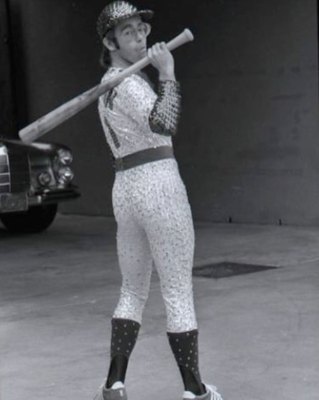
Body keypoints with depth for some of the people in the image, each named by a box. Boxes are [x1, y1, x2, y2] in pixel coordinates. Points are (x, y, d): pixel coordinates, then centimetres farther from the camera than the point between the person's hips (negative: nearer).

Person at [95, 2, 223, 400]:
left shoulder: (107, 84, 16)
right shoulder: (128, 83, -12)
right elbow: (164, 124, -28)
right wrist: (167, 73, -21)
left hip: (123, 188, 9)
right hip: (158, 185, -9)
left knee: (132, 291, 15)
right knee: (178, 291, -2)